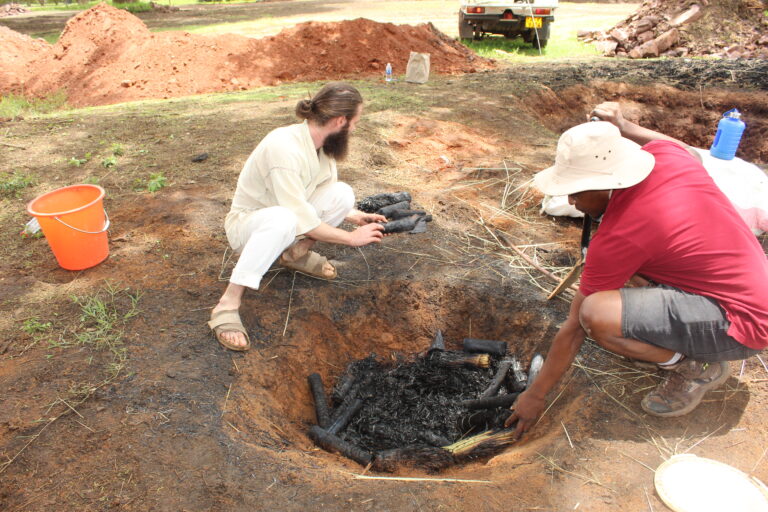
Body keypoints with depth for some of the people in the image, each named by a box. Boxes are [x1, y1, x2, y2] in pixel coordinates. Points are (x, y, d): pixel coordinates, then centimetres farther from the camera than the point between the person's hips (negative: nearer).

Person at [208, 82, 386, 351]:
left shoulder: (324, 144, -7)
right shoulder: (284, 147, -31)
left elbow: (325, 199, 9)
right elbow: (303, 221, -31)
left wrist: (356, 216, 2)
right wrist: (352, 237, -22)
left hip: (288, 222, 7)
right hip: (247, 224, -7)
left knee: (342, 193, -16)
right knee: (283, 218, -42)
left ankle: (297, 253, 2)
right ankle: (228, 304, -29)